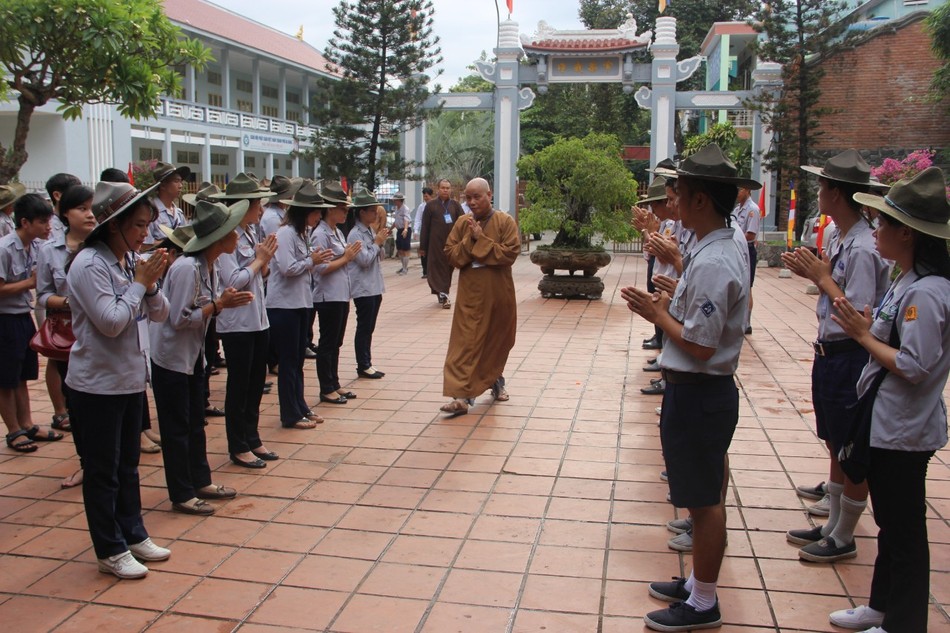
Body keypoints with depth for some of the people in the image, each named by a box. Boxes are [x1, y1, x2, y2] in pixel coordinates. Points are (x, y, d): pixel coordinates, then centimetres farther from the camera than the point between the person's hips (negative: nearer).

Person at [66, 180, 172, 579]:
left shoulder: (131, 261, 5)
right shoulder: (89, 265, -18)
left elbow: (160, 314, 7)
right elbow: (111, 322, -23)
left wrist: (151, 284, -10)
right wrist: (138, 283, -16)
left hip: (131, 378, 8)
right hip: (98, 384, -8)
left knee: (128, 464, 18)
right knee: (102, 470, 5)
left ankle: (133, 534, 31)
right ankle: (110, 551, 16)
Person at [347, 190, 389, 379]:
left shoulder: (371, 231, 11)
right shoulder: (355, 234, -15)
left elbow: (379, 256, 16)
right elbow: (365, 260, -20)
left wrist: (380, 242, -2)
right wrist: (378, 242, -11)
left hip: (375, 287, 8)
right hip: (363, 289, -8)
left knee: (369, 328, 13)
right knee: (364, 328, 0)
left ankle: (367, 363, 21)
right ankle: (363, 366, 8)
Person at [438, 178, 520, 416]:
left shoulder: (505, 221, -5)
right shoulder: (462, 223, 4)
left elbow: (510, 254, -17)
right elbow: (450, 255, -1)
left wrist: (481, 240, -18)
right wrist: (470, 240, -14)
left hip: (498, 294, -1)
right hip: (469, 294, 1)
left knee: (497, 341, 15)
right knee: (465, 344, -7)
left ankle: (495, 380, 39)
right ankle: (462, 396, -11)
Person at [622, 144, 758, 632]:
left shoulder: (712, 263, -24)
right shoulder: (722, 249, 8)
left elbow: (700, 344, -24)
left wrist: (659, 314, -11)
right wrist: (666, 306, 4)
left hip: (698, 394, -10)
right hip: (704, 390, 10)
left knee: (703, 500, 4)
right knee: (705, 495, 21)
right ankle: (698, 582, 38)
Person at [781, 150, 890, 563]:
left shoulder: (862, 249, -22)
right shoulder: (838, 239, 7)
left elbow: (857, 315, -24)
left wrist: (821, 277, -17)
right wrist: (813, 273, -1)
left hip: (849, 358, -10)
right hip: (829, 355, 10)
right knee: (835, 447, 20)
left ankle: (843, 539, 21)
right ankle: (833, 525, 35)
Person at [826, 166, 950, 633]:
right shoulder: (906, 283, 8)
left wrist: (863, 335, -17)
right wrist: (868, 328, -2)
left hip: (904, 432, -10)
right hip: (887, 424, 10)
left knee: (904, 530, 5)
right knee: (890, 523, 21)